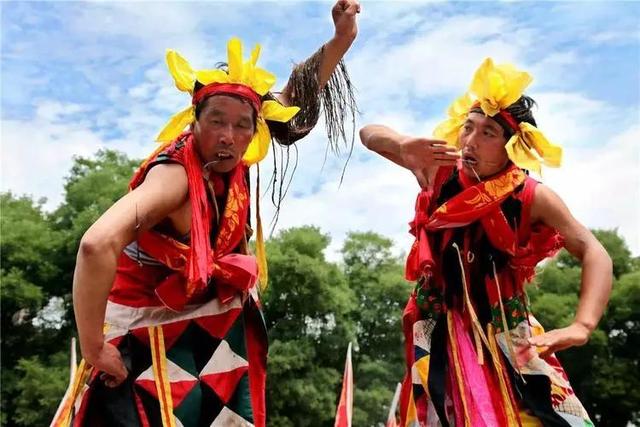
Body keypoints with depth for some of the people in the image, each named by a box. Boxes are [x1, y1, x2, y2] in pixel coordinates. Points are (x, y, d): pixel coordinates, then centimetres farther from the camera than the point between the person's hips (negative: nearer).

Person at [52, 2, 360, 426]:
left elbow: (294, 101, 4)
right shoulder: (175, 174, -30)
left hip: (215, 331, 7)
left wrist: (342, 40, -6)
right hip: (153, 340, -7)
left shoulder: (230, 158, -9)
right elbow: (97, 245, -45)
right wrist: (94, 350, -36)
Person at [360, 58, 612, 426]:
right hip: (440, 332, 1)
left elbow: (594, 253, -13)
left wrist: (582, 326, -29)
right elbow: (369, 134, 3)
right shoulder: (440, 172, -4)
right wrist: (405, 146, -21)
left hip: (505, 333, -1)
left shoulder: (530, 196, -10)